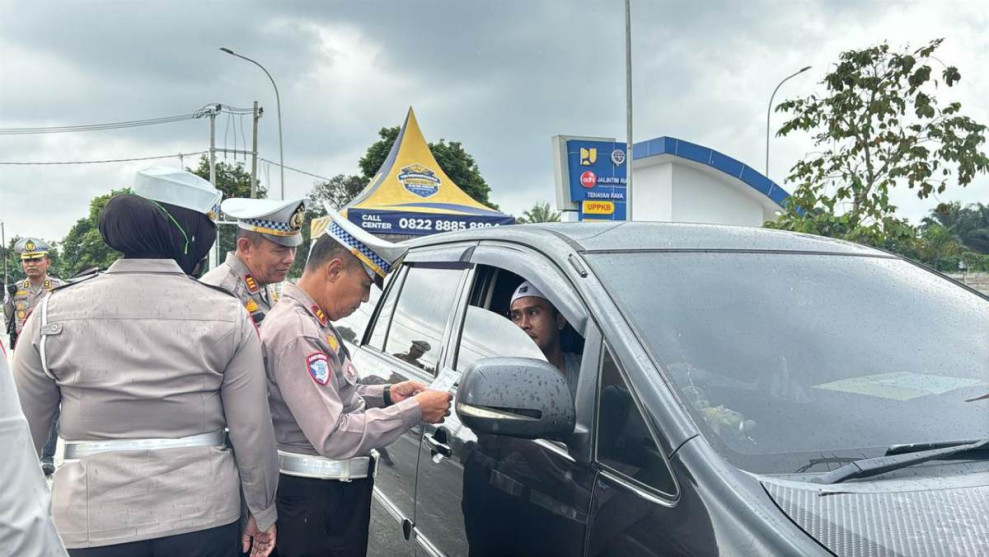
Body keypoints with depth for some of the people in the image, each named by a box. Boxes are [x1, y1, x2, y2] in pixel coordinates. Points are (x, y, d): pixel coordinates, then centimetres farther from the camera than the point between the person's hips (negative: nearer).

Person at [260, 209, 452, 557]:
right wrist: (415, 410, -20)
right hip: (316, 502, -10)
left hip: (331, 493, 10)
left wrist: (386, 394, 5)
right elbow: (334, 437, -28)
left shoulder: (310, 321, 7)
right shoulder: (296, 332, -24)